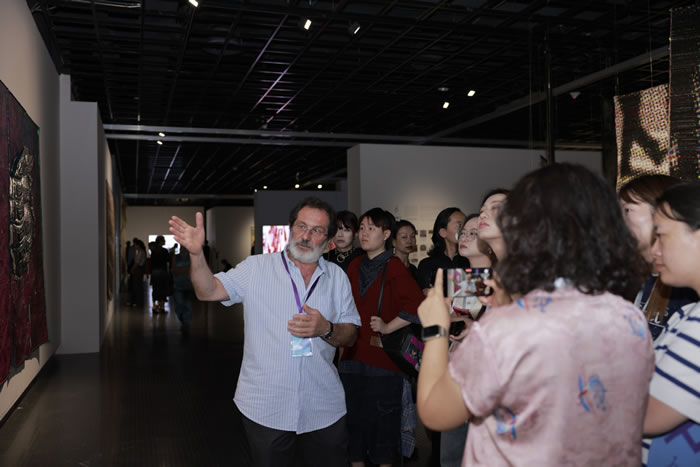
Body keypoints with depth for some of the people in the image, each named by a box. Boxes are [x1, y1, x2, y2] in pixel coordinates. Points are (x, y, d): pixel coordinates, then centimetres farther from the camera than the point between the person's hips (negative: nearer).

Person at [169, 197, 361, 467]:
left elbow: (350, 336, 3)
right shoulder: (256, 268, -1)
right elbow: (208, 291, -10)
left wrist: (325, 329, -18)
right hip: (265, 407, -1)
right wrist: (196, 253, -28)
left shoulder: (337, 277, 5)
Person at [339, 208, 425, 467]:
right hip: (353, 354, 6)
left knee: (382, 416, 5)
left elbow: (417, 305, -19)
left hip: (382, 355, -5)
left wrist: (388, 327, -16)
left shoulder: (394, 267, -10)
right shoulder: (354, 266, 9)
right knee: (354, 415, 14)